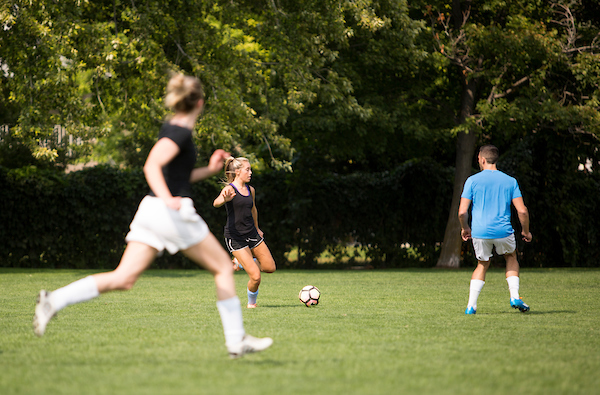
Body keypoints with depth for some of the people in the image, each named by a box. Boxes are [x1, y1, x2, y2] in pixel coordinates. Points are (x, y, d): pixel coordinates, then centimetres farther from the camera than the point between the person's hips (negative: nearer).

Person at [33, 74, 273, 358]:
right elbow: (152, 166, -25)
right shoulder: (180, 133, -11)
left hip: (151, 209, 8)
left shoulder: (171, 128, 17)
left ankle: (55, 300, -16)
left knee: (123, 279, -1)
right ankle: (237, 341, 9)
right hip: (174, 214, -8)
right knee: (223, 267, 6)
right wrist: (167, 199, -39)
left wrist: (210, 170, 22)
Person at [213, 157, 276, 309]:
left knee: (270, 267, 11)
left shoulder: (250, 190, 8)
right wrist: (224, 199, -57)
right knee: (256, 276, -13)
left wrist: (257, 228, 37)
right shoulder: (230, 189, -14)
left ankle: (241, 262, 32)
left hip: (252, 234, 7)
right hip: (235, 237, -7)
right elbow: (216, 203, -34)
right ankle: (251, 303, 14)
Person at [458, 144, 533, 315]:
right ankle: (515, 297, 10)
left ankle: (471, 305, 7)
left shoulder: (472, 181, 0)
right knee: (511, 258, 27)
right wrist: (525, 231, 13)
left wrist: (464, 228, 15)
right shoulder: (510, 181, 4)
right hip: (503, 230, 0)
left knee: (482, 265, 21)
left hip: (479, 232, 0)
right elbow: (522, 211, -2)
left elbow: (462, 212, -4)